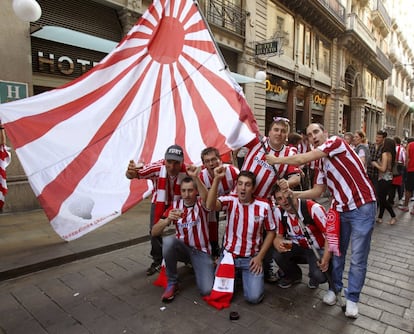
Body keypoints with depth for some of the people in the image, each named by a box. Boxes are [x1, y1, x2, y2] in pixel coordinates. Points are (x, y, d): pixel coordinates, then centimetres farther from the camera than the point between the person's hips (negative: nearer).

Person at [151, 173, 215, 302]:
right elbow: (154, 232, -7)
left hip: (201, 251, -2)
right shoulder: (175, 205, -3)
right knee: (168, 241, -32)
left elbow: (207, 197, -39)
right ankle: (172, 283, -11)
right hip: (182, 248, 2)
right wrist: (167, 220, -29)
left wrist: (196, 177, -56)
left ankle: (195, 267, 13)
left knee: (206, 290, -21)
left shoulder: (201, 203, -10)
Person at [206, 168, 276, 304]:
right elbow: (210, 206, -33)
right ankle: (235, 273, 25)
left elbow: (271, 232, 0)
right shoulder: (230, 200, -12)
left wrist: (260, 256, -6)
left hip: (252, 258, 0)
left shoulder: (264, 206, -11)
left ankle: (256, 275, 21)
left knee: (254, 297, -12)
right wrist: (217, 179, -43)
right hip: (229, 254, 1)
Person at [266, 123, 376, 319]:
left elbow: (302, 159, -19)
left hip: (362, 206, -7)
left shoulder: (336, 142, -11)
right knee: (336, 252, 14)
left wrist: (276, 160, -7)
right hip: (340, 209, 7)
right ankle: (334, 288, 33)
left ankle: (352, 298, 20)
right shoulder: (321, 163, 12)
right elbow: (316, 192, 10)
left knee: (358, 258, 4)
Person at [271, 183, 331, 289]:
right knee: (279, 255, -25)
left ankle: (314, 275, 14)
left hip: (318, 250, -3)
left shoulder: (313, 208, -25)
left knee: (320, 276, -27)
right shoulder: (278, 212, -12)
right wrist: (278, 244, -30)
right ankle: (294, 275, 10)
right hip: (298, 248, 4)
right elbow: (278, 236, -5)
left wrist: (326, 258, -30)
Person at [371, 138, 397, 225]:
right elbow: (388, 166, 12)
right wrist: (378, 163, 11)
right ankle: (380, 217, 18)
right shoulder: (391, 154, 8)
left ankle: (393, 217, 9)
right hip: (388, 178, 9)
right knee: (382, 199, 12)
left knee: (382, 199, 1)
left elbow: (383, 169, -21)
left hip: (384, 179, -9)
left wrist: (375, 164, -7)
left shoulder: (385, 154, -17)